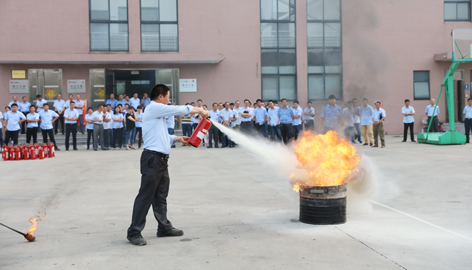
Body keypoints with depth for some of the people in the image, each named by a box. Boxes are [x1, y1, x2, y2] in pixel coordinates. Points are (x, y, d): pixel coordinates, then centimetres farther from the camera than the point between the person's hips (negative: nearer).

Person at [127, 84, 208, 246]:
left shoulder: (159, 111, 23)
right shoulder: (153, 108, -8)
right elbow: (178, 110, -10)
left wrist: (177, 139, 20)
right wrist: (198, 110, 1)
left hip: (161, 159, 10)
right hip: (152, 158, -10)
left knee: (161, 196, 17)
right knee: (145, 196, -7)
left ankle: (164, 227, 26)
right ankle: (134, 232, -1)